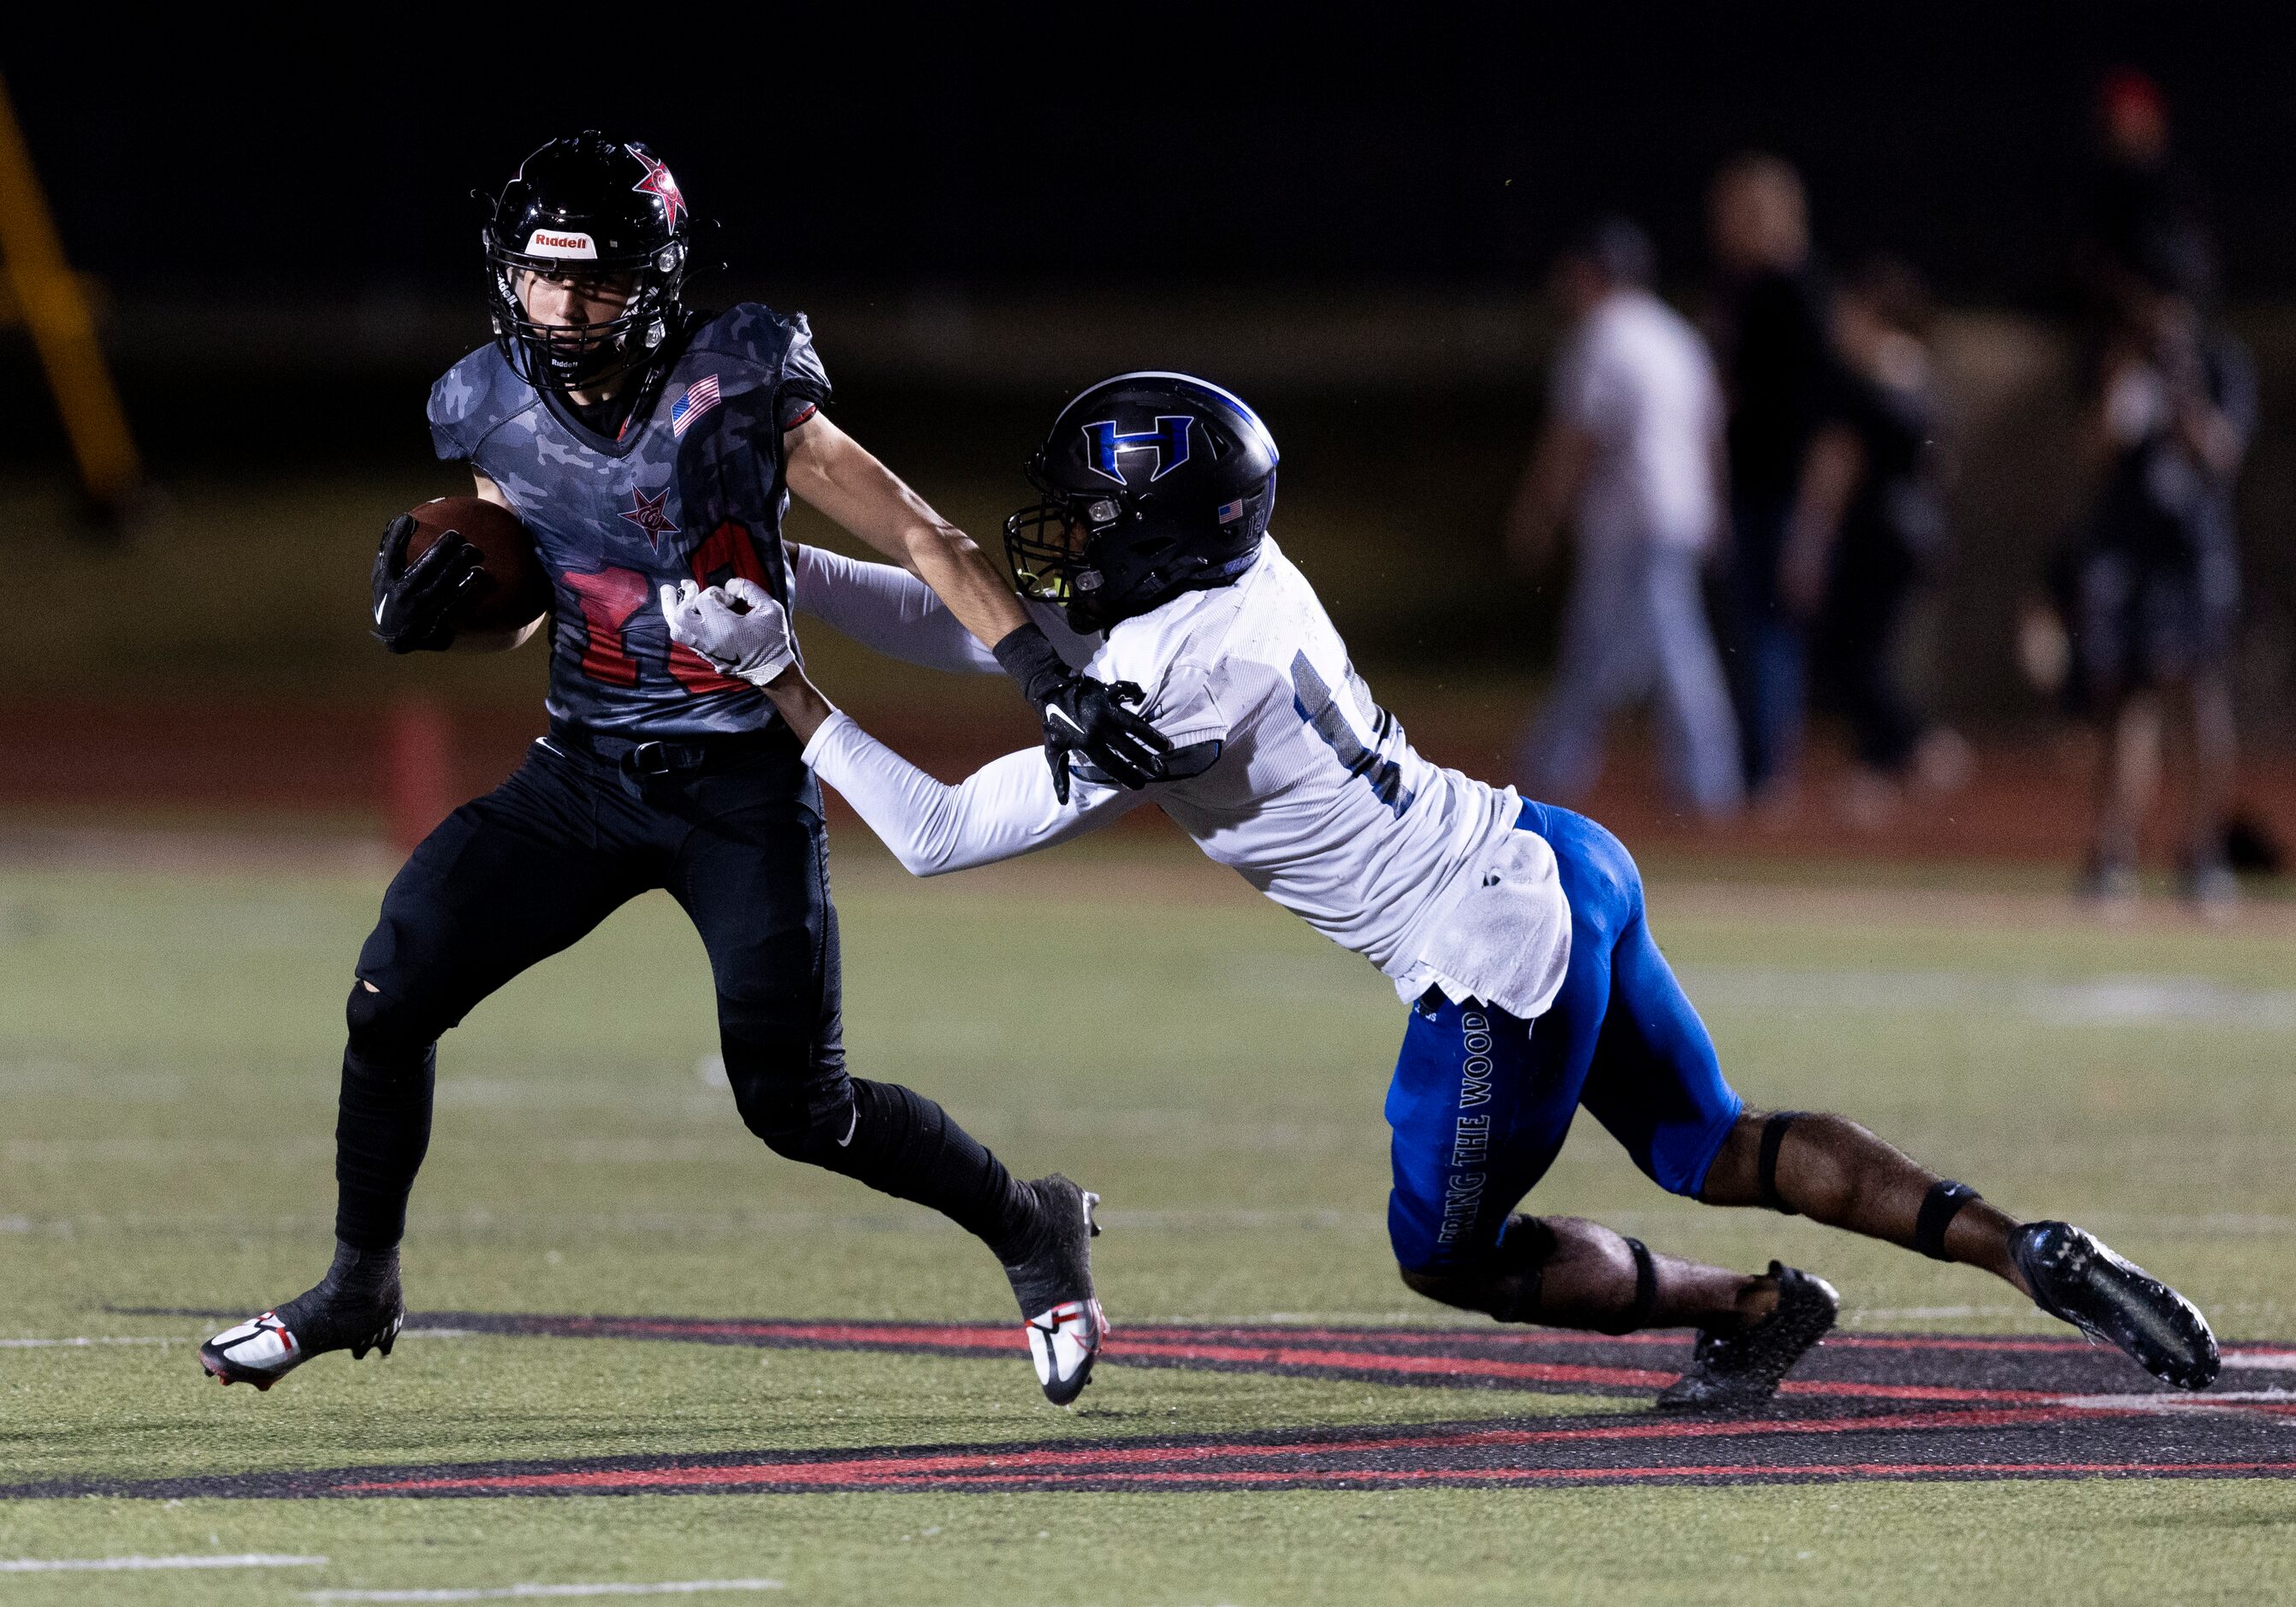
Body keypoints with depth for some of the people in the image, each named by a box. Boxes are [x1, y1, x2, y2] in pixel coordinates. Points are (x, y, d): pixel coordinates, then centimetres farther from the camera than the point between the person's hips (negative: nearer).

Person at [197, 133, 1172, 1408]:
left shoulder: (737, 387, -16)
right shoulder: (493, 411, -2)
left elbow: (919, 540, -13)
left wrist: (1051, 682, -18)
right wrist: (419, 619, -11)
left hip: (741, 786, -4)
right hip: (583, 775, 4)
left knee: (794, 1105, -8)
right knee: (392, 999, -9)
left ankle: (1028, 1228, 17)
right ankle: (357, 1290, 12)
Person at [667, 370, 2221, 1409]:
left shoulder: (1160, 693, -22)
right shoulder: (1228, 577, 2)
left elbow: (940, 831, -17)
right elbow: (970, 628, 12)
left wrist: (775, 677, -14)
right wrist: (775, 574, 6)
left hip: (1500, 965, -9)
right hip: (1554, 854, 9)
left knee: (1449, 1252, 14)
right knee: (1721, 1153, 20)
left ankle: (1755, 1310, 20)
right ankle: (2027, 1248, 12)